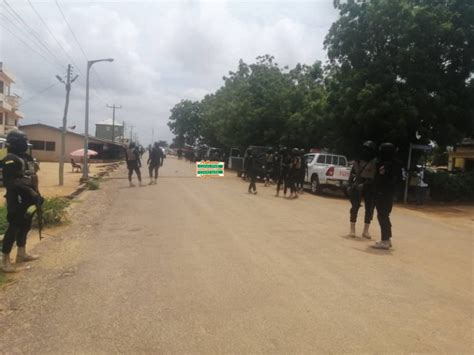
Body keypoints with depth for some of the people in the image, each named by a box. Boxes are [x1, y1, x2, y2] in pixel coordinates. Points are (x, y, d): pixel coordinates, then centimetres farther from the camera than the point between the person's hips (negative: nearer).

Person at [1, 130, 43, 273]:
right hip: (16, 201, -9)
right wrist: (31, 192, -25)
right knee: (14, 228, -4)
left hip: (27, 199, 9)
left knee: (25, 226, 17)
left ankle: (21, 254, 30)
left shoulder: (27, 158, 12)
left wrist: (36, 194, 14)